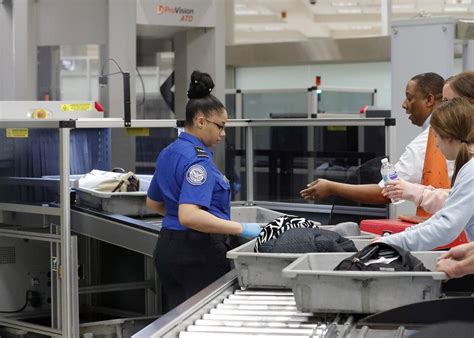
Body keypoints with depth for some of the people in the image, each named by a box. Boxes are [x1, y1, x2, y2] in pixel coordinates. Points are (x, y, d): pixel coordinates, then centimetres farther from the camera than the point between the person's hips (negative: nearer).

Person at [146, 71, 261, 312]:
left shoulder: (169, 153, 11)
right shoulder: (198, 160, -18)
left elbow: (153, 203, 23)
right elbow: (189, 216, -30)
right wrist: (241, 229, -29)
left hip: (167, 247, 9)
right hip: (198, 253, -9)